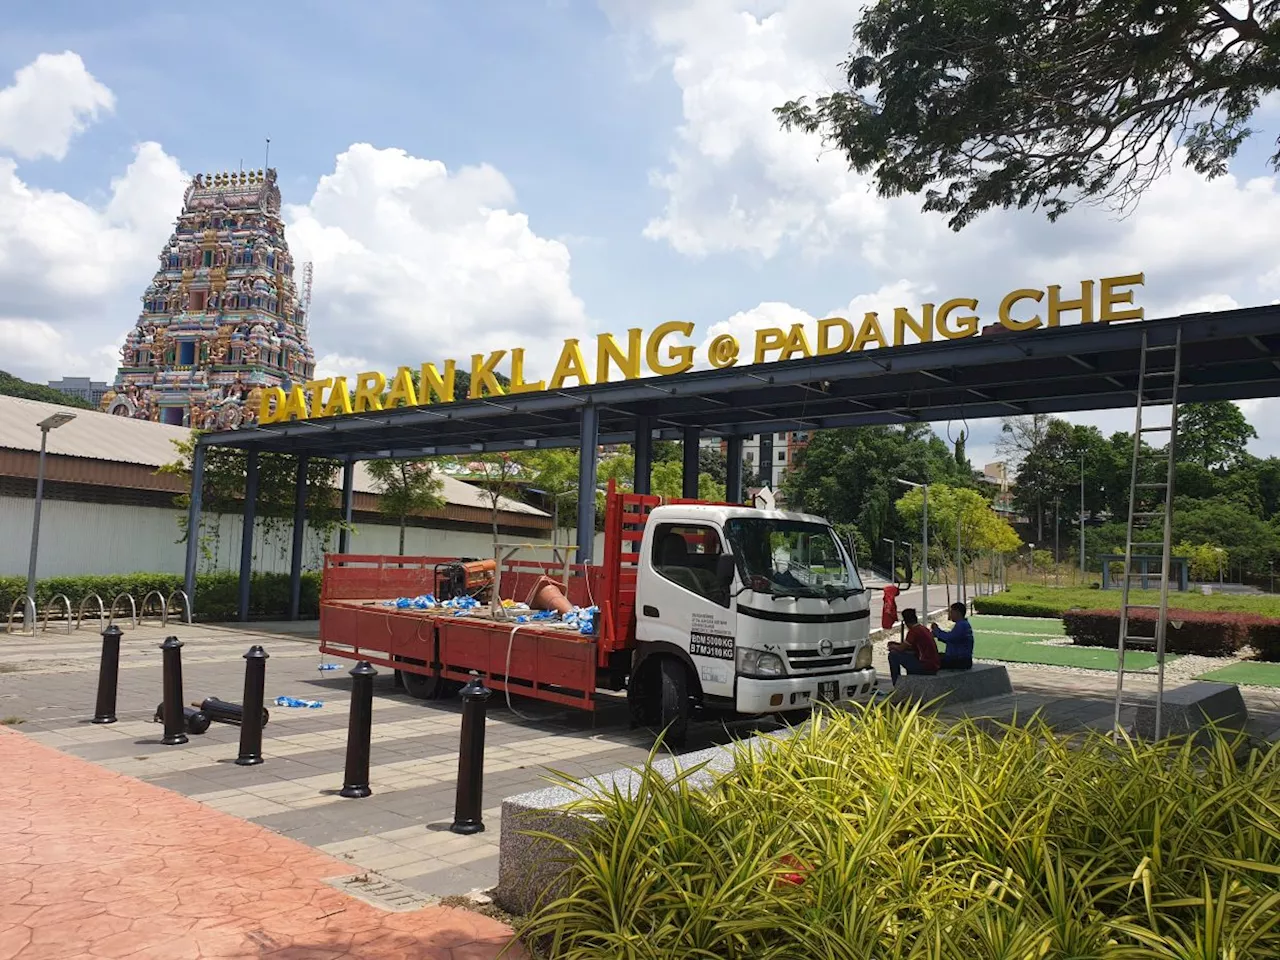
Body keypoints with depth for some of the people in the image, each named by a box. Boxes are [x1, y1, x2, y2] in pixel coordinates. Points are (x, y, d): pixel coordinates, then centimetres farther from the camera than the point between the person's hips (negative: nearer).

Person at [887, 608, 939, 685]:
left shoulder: (914, 630, -14)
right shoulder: (923, 628, 14)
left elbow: (901, 649, -10)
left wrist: (892, 647, 10)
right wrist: (896, 644, 24)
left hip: (926, 668, -9)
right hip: (934, 667, 9)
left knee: (893, 655, -5)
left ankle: (897, 686, 2)